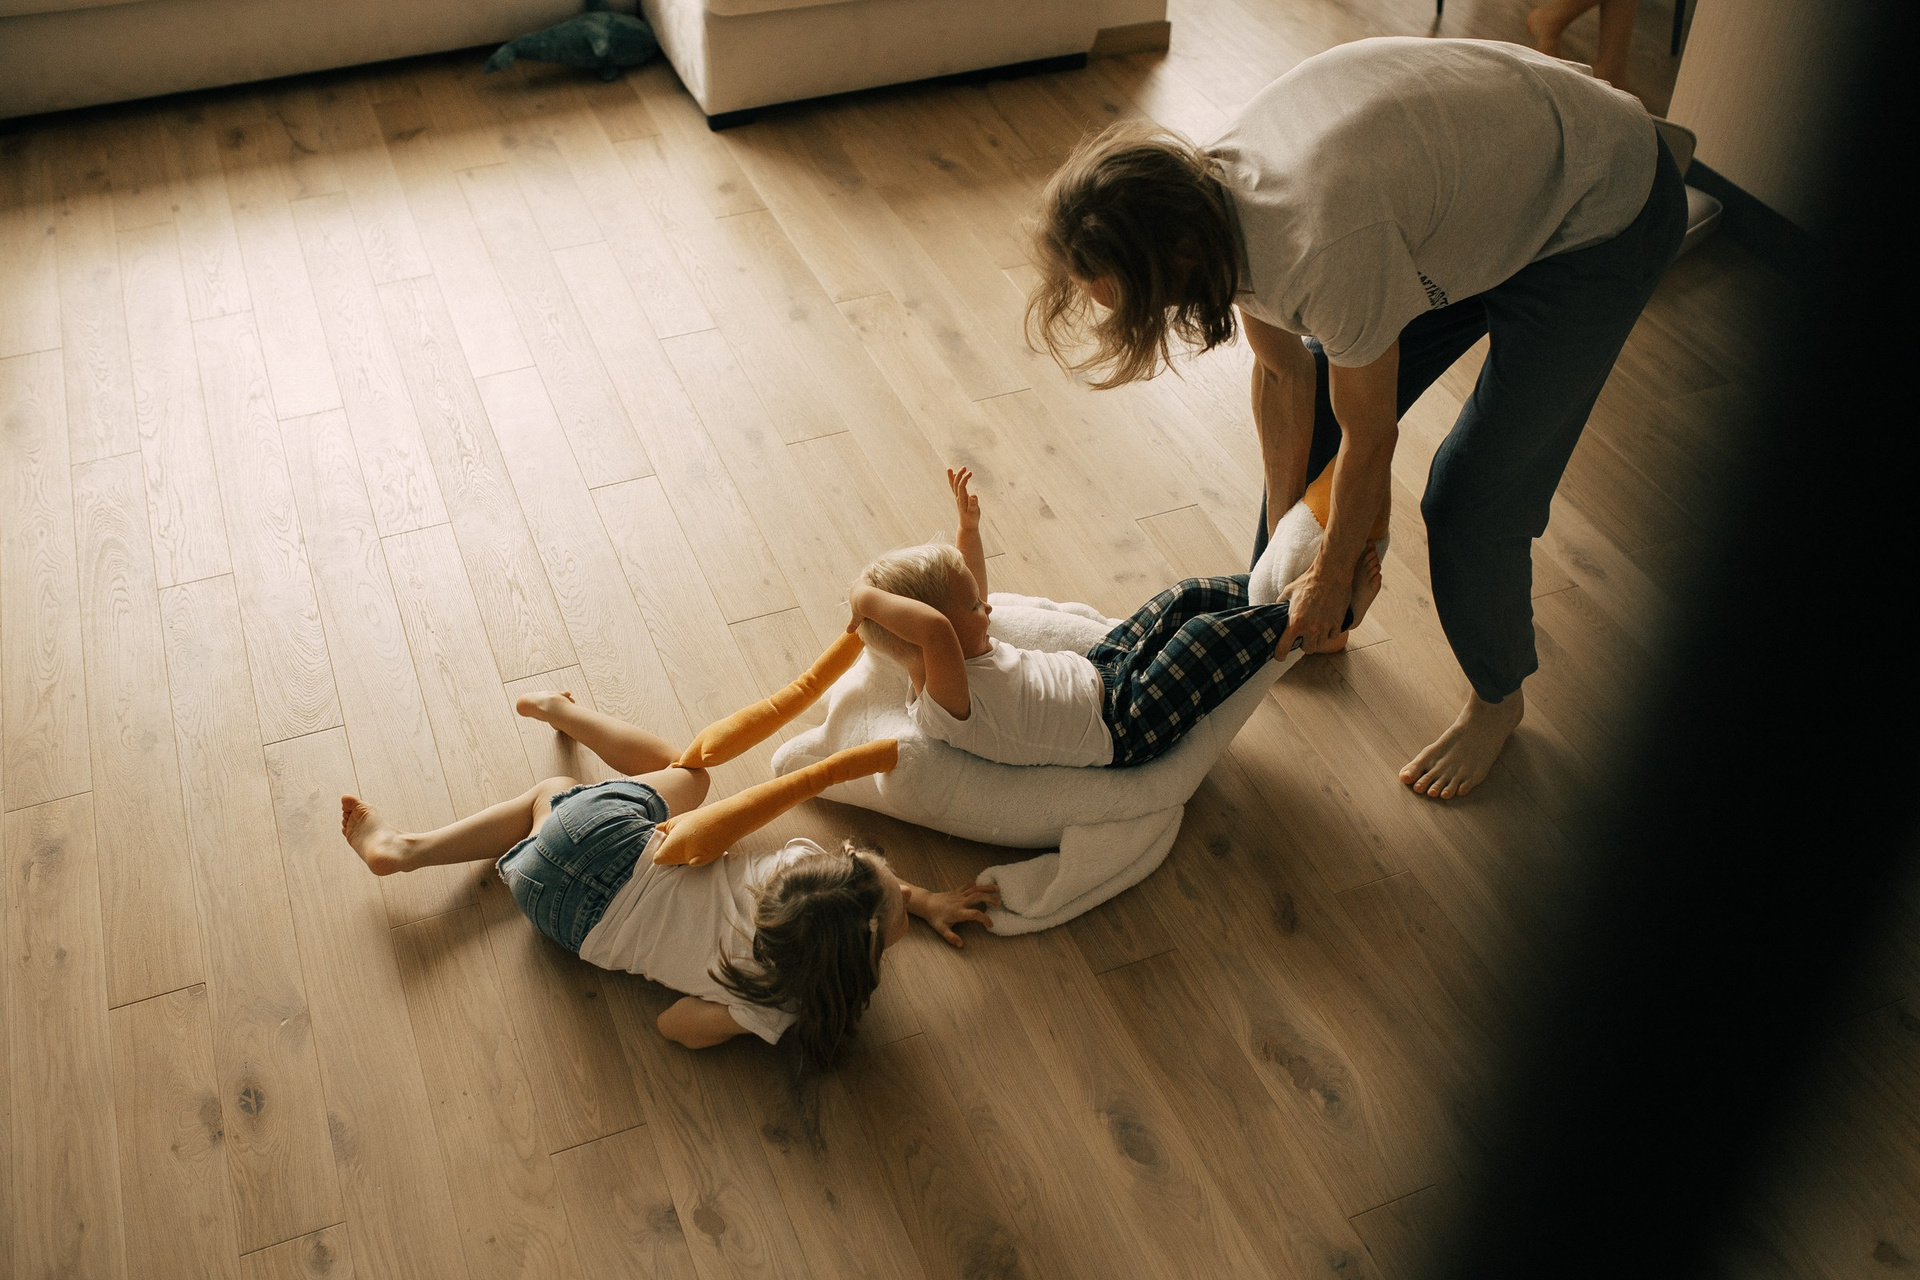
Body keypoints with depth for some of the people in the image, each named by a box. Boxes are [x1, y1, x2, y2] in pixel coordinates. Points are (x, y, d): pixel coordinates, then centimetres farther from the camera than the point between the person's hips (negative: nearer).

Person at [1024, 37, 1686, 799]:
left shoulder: (1326, 250, -40)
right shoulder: (1213, 201, -17)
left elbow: (1370, 441, -23)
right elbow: (1284, 374, -3)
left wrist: (1330, 577, -6)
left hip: (1600, 222, -7)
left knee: (1473, 498, -7)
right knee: (1311, 422, 10)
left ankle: (1496, 701, 22)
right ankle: (1310, 620, 36)